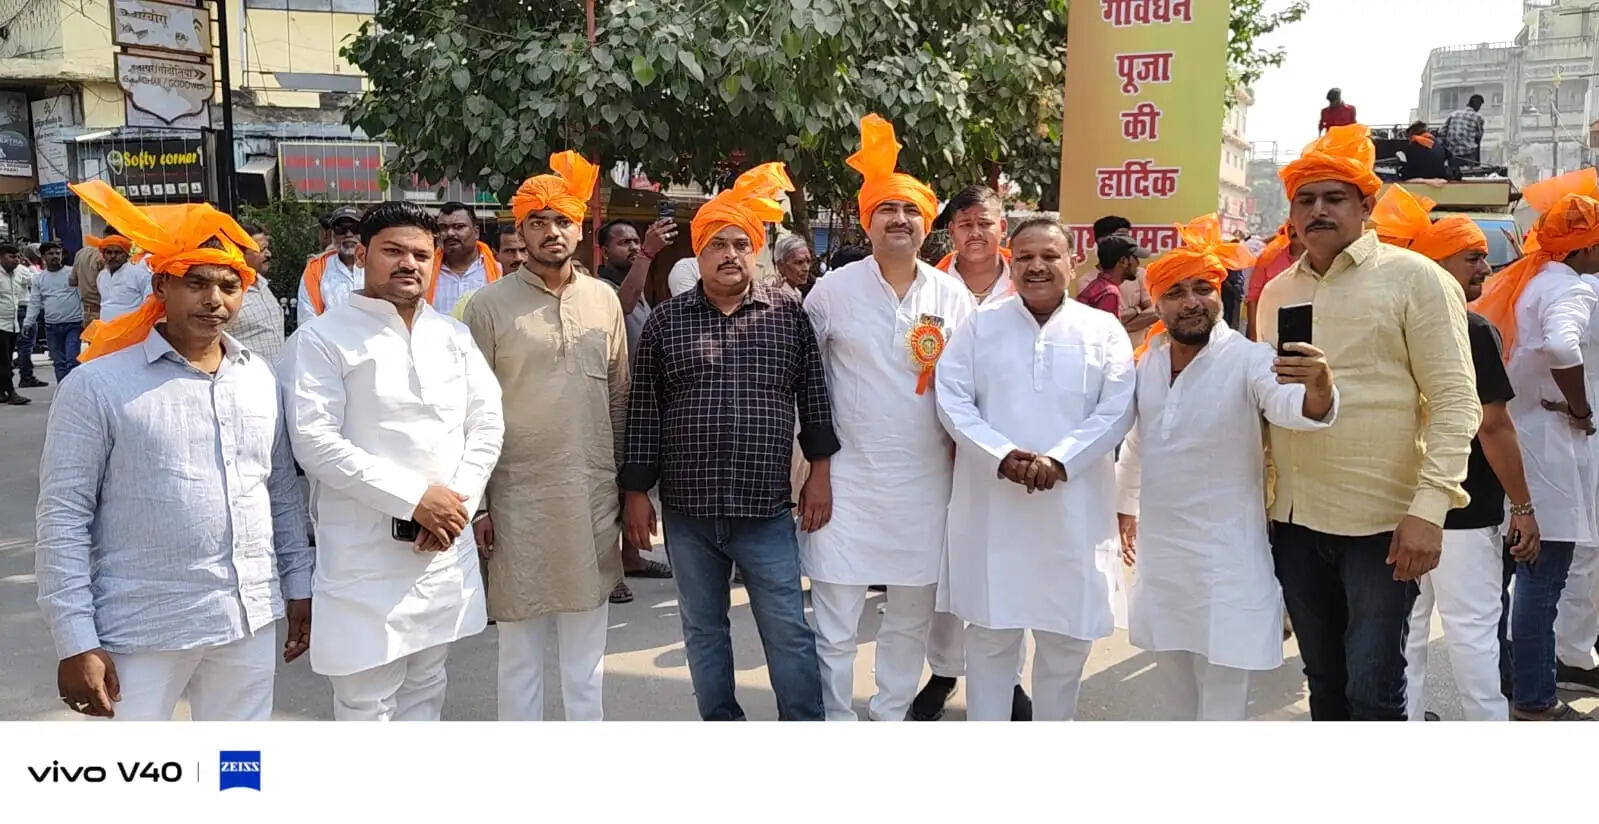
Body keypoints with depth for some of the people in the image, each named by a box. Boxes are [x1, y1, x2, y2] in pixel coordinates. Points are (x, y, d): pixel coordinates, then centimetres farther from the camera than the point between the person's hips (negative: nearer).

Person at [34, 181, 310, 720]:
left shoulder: (261, 378, 6)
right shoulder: (99, 384, -9)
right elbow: (63, 517, -9)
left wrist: (298, 584, 13)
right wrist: (76, 640, -11)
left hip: (250, 617, 5)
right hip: (143, 627, -4)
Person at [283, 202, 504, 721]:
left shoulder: (455, 337, 11)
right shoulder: (322, 338, -5)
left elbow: (487, 424, 7)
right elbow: (315, 443, -14)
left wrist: (458, 502, -9)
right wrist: (415, 499, -18)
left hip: (446, 551, 5)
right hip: (364, 557, -5)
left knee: (425, 689, 18)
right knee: (367, 703, 2)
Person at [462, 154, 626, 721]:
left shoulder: (604, 299, 6)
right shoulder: (490, 305, -3)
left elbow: (620, 399, 11)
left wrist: (628, 485, 10)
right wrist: (476, 502, -5)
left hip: (593, 499, 3)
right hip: (517, 499, -3)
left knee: (586, 653, 14)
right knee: (520, 653, 8)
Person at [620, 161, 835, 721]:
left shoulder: (789, 316, 3)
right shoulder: (665, 322, 3)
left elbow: (814, 397, 6)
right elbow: (643, 412, 4)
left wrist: (820, 473, 2)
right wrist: (636, 492, 2)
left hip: (767, 508, -1)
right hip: (688, 509, 2)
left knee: (789, 632, 3)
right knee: (703, 631, 14)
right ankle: (722, 726, 29)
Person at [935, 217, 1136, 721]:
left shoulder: (1104, 331, 5)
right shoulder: (979, 327, 6)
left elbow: (1116, 411, -3)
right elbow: (952, 400, -3)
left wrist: (1059, 459, -17)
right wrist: (1002, 455, -17)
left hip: (1074, 507, 0)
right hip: (992, 505, 0)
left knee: (1067, 633, 9)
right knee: (991, 631, 7)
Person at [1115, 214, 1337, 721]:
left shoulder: (1248, 360, -15)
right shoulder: (1148, 361, 4)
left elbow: (1290, 406, -36)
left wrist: (1317, 387, -58)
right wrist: (1125, 504, 29)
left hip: (1225, 560, -6)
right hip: (1158, 554, 6)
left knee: (1221, 701, 1)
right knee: (1176, 687, 20)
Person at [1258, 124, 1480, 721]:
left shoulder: (1415, 278, -4)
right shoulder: (1276, 292, 12)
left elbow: (1455, 401, -9)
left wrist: (1429, 507, -19)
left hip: (1382, 520, -5)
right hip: (1294, 517, 5)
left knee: (1372, 692, -3)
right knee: (1323, 682, 15)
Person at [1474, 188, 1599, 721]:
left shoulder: (1514, 280, 12)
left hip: (1506, 433, 9)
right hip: (1548, 443, -9)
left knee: (1516, 570, 19)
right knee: (1542, 578, -2)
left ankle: (1512, 680, 31)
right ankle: (1533, 703, 6)